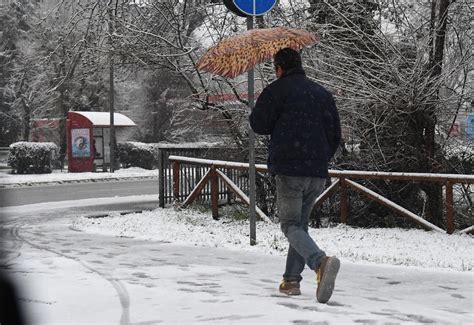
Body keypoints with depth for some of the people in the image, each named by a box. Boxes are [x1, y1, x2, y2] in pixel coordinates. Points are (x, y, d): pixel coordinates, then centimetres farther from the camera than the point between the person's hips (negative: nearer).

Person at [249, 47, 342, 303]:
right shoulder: (323, 93, 15)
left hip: (288, 170, -6)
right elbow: (335, 135, 14)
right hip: (318, 173, 6)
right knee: (301, 223, 19)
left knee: (291, 226, -5)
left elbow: (259, 125, -3)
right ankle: (291, 280, 18)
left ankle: (321, 262, -32)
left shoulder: (277, 90, -3)